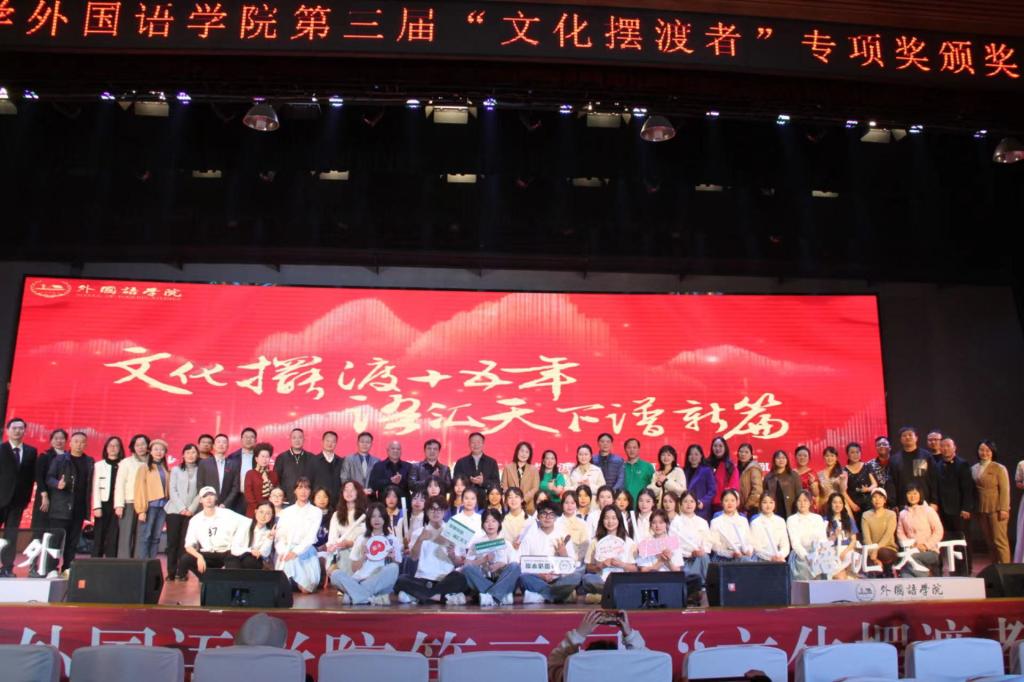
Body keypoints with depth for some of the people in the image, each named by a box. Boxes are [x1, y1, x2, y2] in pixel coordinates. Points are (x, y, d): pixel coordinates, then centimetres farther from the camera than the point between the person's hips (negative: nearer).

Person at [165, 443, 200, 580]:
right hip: (174, 510, 1)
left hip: (192, 512, -1)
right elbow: (173, 491, 3)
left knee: (185, 543, -4)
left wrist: (191, 509, -8)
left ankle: (182, 572, 0)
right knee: (172, 542, -3)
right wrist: (182, 508, -8)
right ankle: (171, 572, 2)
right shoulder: (176, 470, 11)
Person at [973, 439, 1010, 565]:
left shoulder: (999, 468, -4)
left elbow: (1004, 490, -8)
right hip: (981, 510, 5)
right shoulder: (974, 469, 9)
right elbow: (973, 489, 9)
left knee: (999, 540, -5)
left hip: (996, 509, -5)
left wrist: (1004, 509, -13)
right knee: (989, 541, 10)